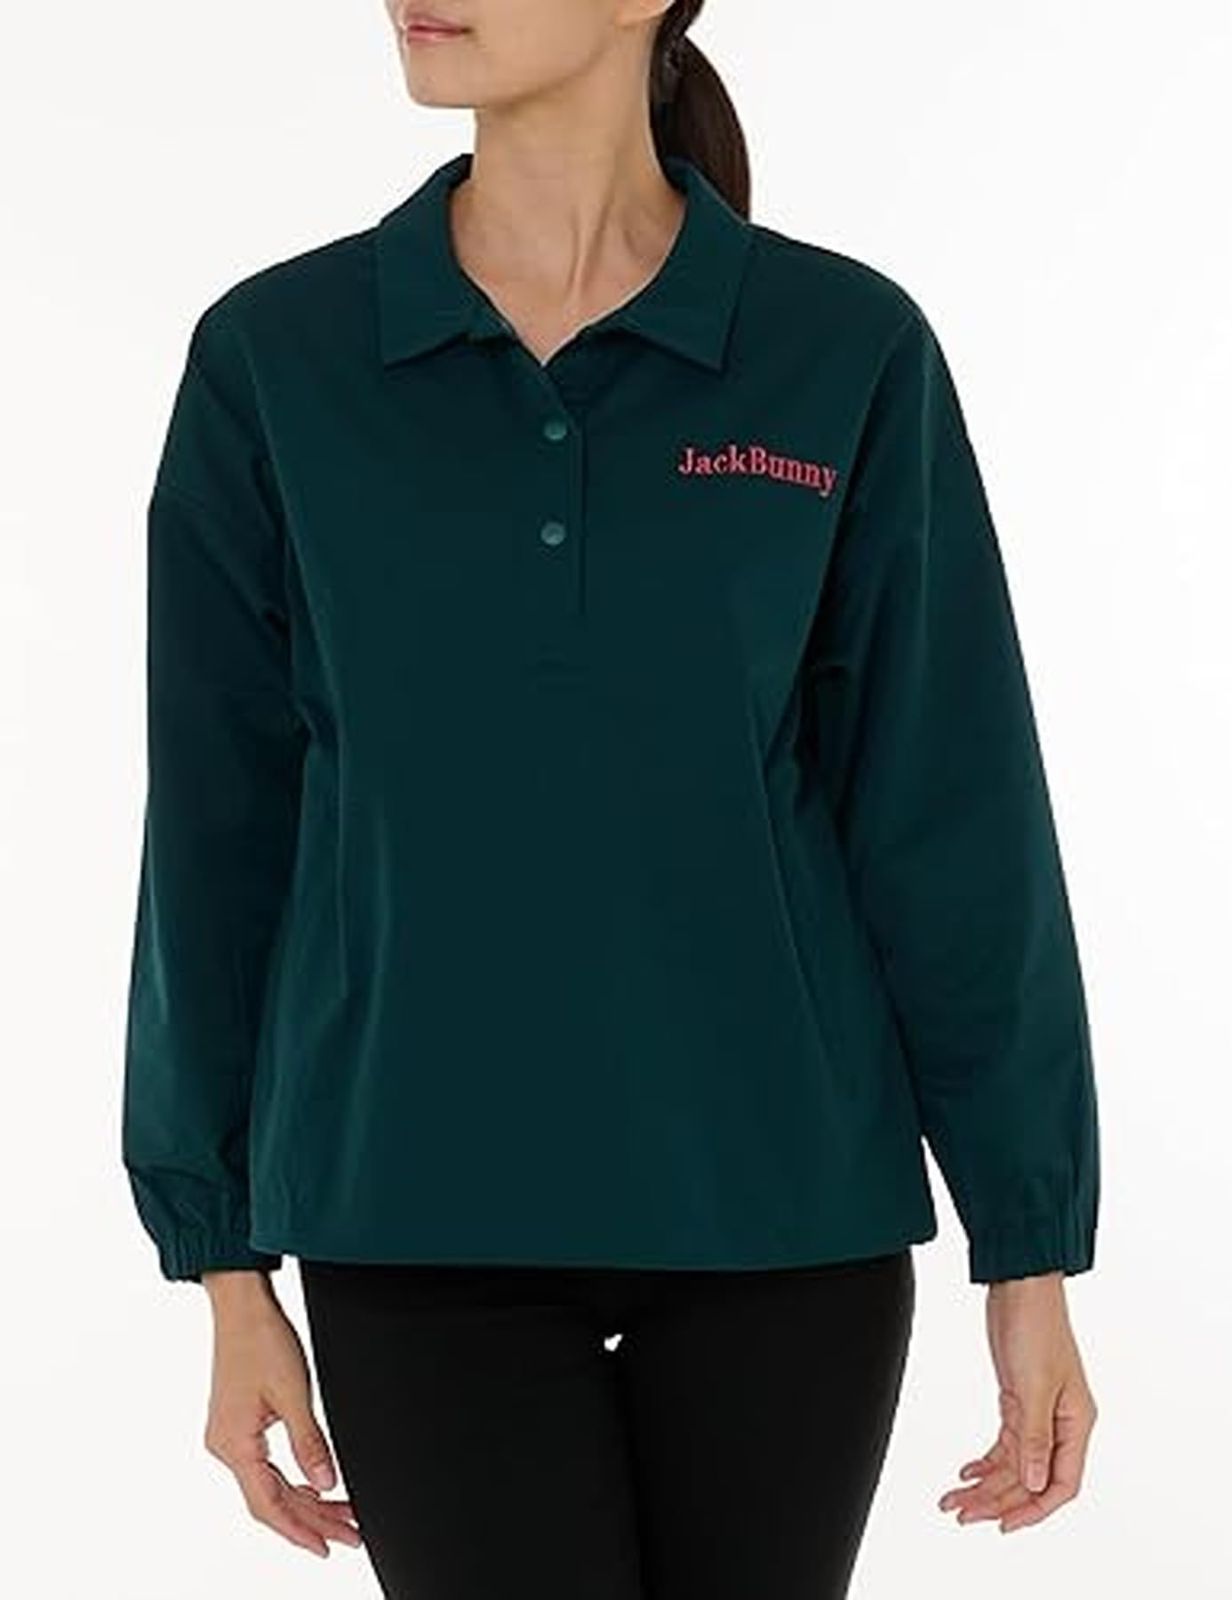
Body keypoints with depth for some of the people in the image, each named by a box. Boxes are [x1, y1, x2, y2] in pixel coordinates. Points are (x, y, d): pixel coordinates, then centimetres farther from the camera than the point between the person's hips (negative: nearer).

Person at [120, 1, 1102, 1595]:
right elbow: (222, 829, 1)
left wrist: (1032, 1258, 0)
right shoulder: (276, 358, -3)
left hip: (776, 1200, 1)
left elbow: (952, 825, -2)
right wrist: (229, 1275, 2)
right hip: (428, 1216, 0)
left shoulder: (848, 350, -4)